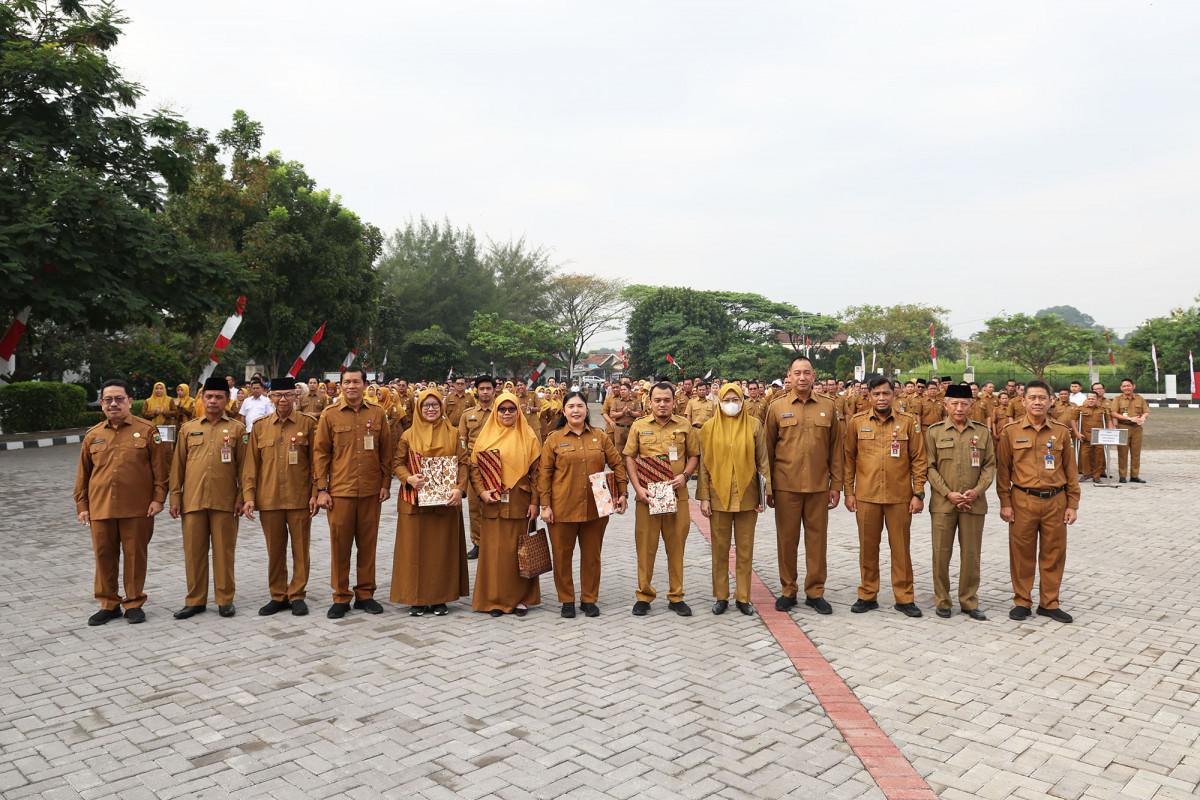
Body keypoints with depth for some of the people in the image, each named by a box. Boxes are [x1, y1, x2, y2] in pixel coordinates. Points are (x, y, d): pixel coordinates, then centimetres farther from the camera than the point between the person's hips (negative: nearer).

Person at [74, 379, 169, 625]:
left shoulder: (147, 431, 0)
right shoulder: (93, 435, 9)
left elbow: (160, 467, -1)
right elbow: (83, 474, 13)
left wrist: (158, 498, -7)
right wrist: (82, 506, 9)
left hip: (137, 509, -3)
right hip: (100, 509, 3)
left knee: (135, 556, 4)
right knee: (104, 556, 9)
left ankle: (134, 603, 18)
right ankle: (108, 604, 23)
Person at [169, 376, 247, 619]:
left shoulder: (237, 429, 4)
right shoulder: (188, 429, 10)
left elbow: (243, 466, 3)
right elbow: (178, 466, 11)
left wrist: (241, 497, -4)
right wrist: (175, 498, 6)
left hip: (224, 501, -2)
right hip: (192, 500, 2)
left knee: (224, 551, 4)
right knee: (193, 551, 6)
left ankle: (225, 600, 14)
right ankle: (195, 600, 18)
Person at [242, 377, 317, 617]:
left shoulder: (308, 424, 0)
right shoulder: (260, 426, 6)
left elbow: (316, 462, 0)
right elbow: (251, 464, 7)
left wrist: (315, 494, -6)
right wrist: (249, 496, 0)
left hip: (300, 499, -2)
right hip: (269, 499, 2)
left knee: (300, 549, 5)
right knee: (274, 550, 10)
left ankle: (297, 595, 17)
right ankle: (278, 596, 22)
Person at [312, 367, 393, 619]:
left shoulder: (377, 414, 5)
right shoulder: (330, 415, 2)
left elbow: (386, 452, 8)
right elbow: (320, 453, 2)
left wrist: (386, 484, 3)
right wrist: (321, 489, -4)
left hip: (371, 492, 1)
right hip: (339, 491, -1)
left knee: (368, 544, 8)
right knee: (340, 545, 5)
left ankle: (365, 594, 21)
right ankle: (341, 597, 17)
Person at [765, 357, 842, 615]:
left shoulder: (828, 407, 6)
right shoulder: (777, 408, 2)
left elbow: (836, 448, 8)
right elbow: (768, 449, 5)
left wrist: (836, 485, 5)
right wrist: (768, 488, 3)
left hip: (819, 486, 1)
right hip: (786, 486, -1)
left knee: (817, 539, 6)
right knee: (786, 540, 6)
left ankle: (815, 592, 19)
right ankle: (788, 591, 20)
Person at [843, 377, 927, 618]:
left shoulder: (908, 422, 1)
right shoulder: (857, 422, 3)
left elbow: (918, 460, 3)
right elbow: (849, 459, 7)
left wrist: (918, 493, -2)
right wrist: (849, 492, 3)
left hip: (900, 497, -1)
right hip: (866, 496, 1)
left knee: (900, 548, 6)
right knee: (868, 547, 9)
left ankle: (904, 598, 19)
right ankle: (868, 596, 21)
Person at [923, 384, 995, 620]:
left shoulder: (983, 432, 7)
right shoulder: (934, 431, 2)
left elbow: (990, 465, 7)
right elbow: (930, 467, -1)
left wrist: (977, 491, -8)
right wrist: (948, 494, -10)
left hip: (974, 503, 2)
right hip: (942, 503, -1)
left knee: (972, 554, 6)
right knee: (941, 553, 2)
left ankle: (969, 602, 19)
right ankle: (942, 601, 15)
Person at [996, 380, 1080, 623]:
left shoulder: (1061, 432, 5)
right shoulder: (1011, 432, 0)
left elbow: (1070, 470, 8)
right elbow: (1003, 469, 1)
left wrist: (1072, 504, 5)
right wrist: (1005, 503, -3)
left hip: (1055, 502, 2)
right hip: (1023, 501, -2)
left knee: (1053, 554, 8)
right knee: (1022, 554, 4)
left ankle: (1049, 603, 22)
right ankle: (1022, 601, 18)